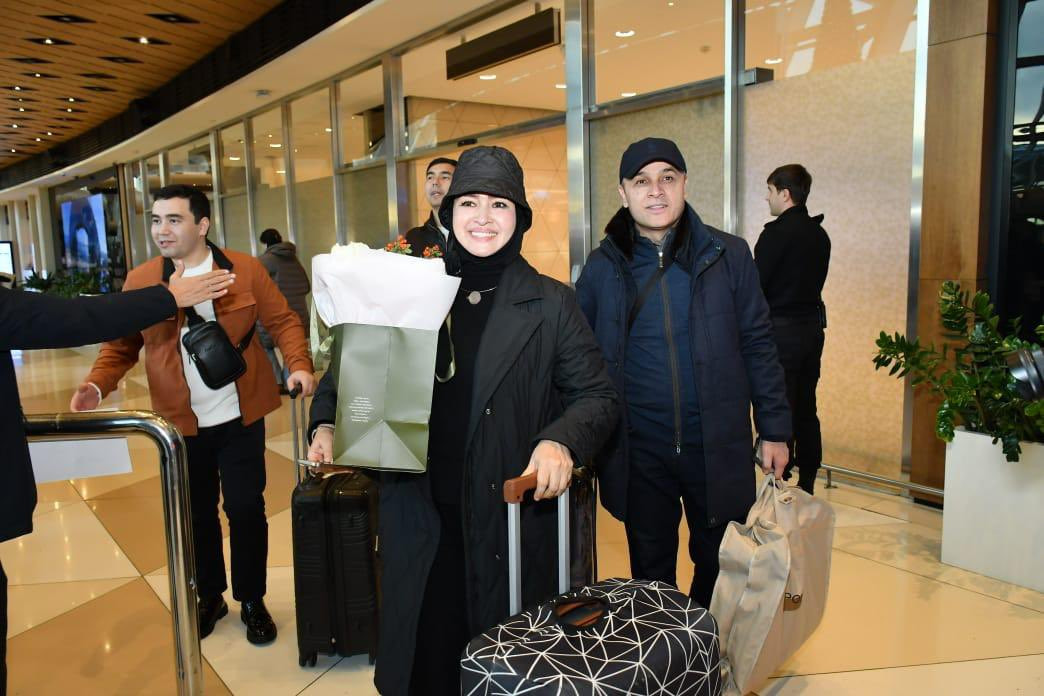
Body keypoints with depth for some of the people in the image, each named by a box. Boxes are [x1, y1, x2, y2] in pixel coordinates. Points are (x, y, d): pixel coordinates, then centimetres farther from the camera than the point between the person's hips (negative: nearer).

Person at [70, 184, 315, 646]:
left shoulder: (245, 270, -5)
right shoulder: (140, 281, 0)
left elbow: (283, 321, -2)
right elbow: (121, 344, 5)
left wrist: (299, 364, -18)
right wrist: (97, 384, -12)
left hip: (240, 420, -1)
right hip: (181, 423, 2)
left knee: (245, 510, 6)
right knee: (196, 514, 14)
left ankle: (252, 601, 27)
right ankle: (209, 598, 36)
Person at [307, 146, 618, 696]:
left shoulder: (551, 304, 0)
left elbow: (596, 395, -1)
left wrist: (561, 441, -19)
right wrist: (327, 424, -5)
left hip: (512, 525, -1)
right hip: (419, 524, 2)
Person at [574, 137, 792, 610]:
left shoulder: (729, 256, -3)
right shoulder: (602, 267, -1)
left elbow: (757, 345, 1)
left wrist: (774, 429, 0)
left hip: (718, 445, 0)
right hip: (638, 450, 0)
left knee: (721, 566, 16)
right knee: (650, 570, 16)